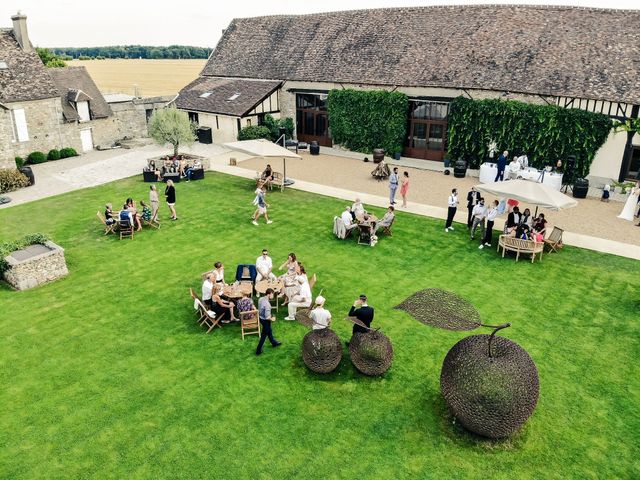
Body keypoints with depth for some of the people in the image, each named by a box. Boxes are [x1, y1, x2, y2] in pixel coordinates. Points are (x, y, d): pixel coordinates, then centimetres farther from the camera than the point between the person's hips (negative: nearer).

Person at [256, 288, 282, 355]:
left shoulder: (261, 299, -9)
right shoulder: (267, 304, -34)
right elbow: (267, 317, -32)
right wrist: (272, 319, -13)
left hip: (260, 317, 9)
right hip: (265, 320, -9)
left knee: (269, 331, 29)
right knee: (264, 335, 11)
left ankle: (274, 343, 52)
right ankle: (258, 351, 24)